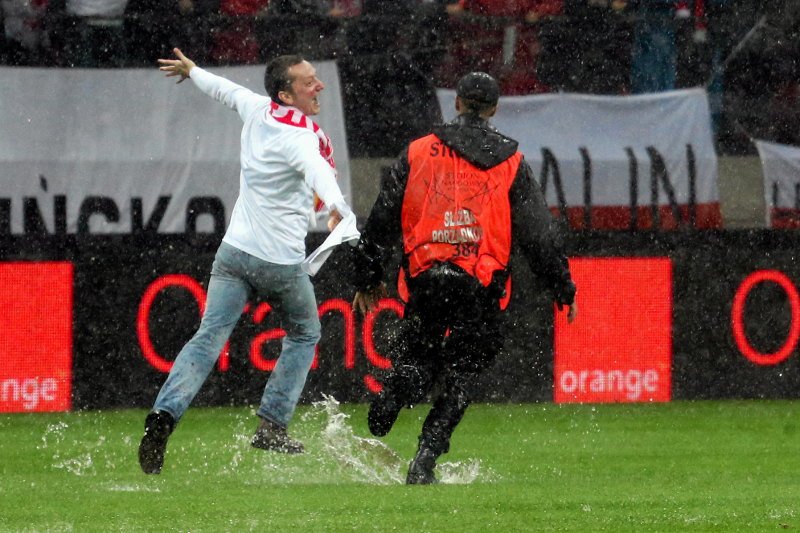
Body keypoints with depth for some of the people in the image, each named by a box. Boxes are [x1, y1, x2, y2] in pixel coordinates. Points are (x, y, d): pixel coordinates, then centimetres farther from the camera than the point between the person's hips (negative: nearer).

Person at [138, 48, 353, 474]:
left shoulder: (257, 110, 3)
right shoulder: (300, 137, -18)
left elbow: (226, 90, 25)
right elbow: (316, 169, -41)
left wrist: (192, 71, 47)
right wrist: (336, 207, -62)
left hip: (235, 250, 5)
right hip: (282, 260, -5)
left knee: (209, 337, -5)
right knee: (304, 336, 19)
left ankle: (165, 413, -26)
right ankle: (272, 426, 12)